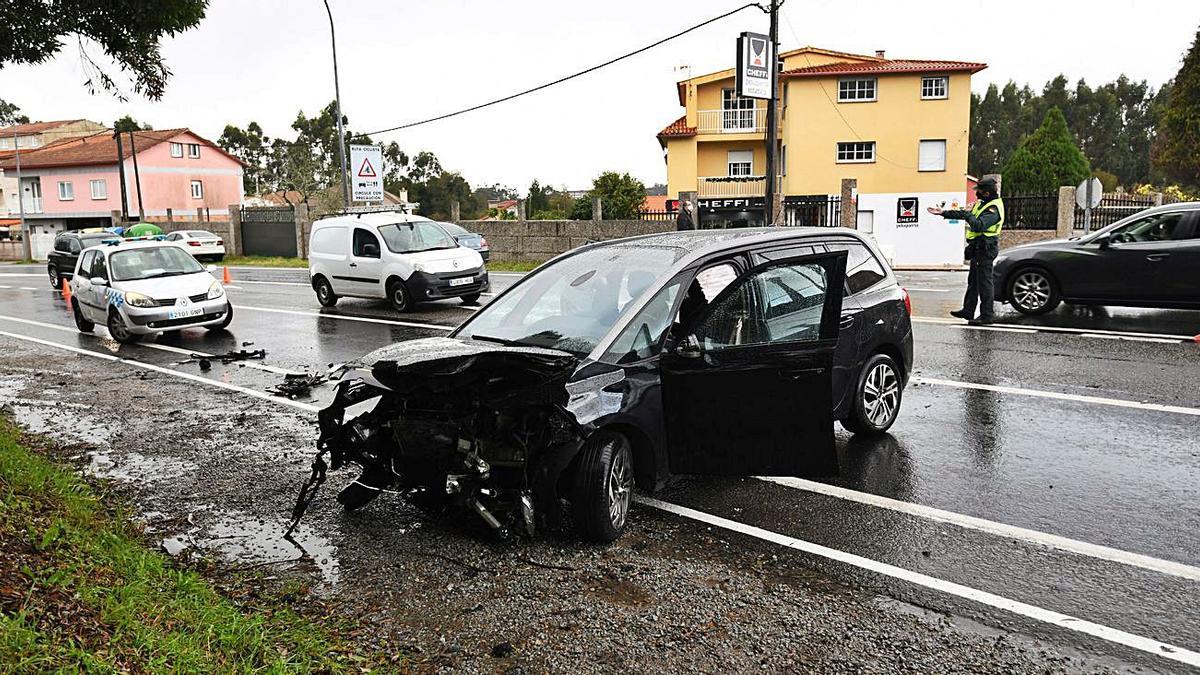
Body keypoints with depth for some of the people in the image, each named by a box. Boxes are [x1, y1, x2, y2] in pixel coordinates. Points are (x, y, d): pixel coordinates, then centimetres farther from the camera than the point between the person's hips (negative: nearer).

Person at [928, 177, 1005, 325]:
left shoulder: (993, 209, -19)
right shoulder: (982, 203, 13)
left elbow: (979, 225, -32)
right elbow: (965, 214, 23)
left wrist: (967, 215, -18)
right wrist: (943, 213, 22)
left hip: (985, 249, -10)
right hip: (978, 248, 10)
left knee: (984, 282, -7)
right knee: (973, 280, 16)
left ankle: (987, 314, -2)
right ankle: (968, 311, 25)